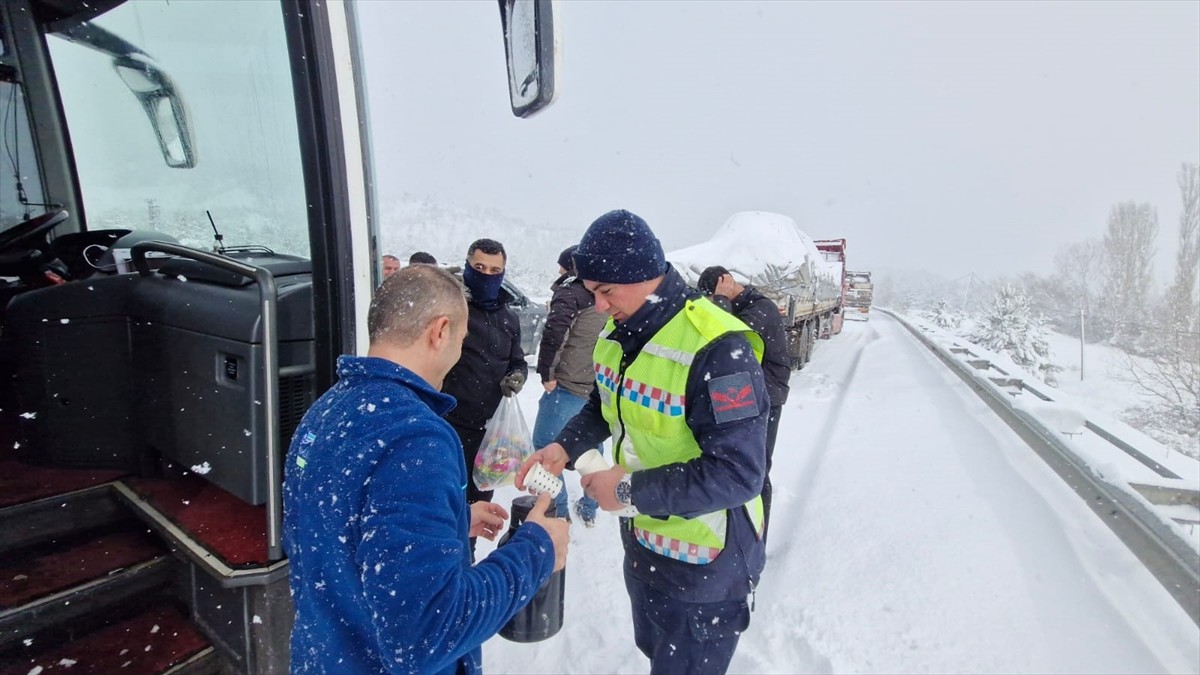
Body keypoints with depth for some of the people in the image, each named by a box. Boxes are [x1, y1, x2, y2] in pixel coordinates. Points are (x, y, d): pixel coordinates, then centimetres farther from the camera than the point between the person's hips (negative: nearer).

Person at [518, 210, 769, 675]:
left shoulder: (717, 349, -29)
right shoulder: (616, 333, -2)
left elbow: (738, 474, -29)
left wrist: (630, 489, -26)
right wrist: (564, 447, -6)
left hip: (703, 565, -7)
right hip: (641, 543, 8)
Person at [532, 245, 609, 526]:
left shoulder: (570, 291, -6)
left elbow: (554, 331, -20)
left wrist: (546, 373, -13)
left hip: (568, 385, -7)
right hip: (603, 386, 7)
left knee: (545, 444, 8)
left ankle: (557, 511, 11)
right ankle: (589, 509, 30)